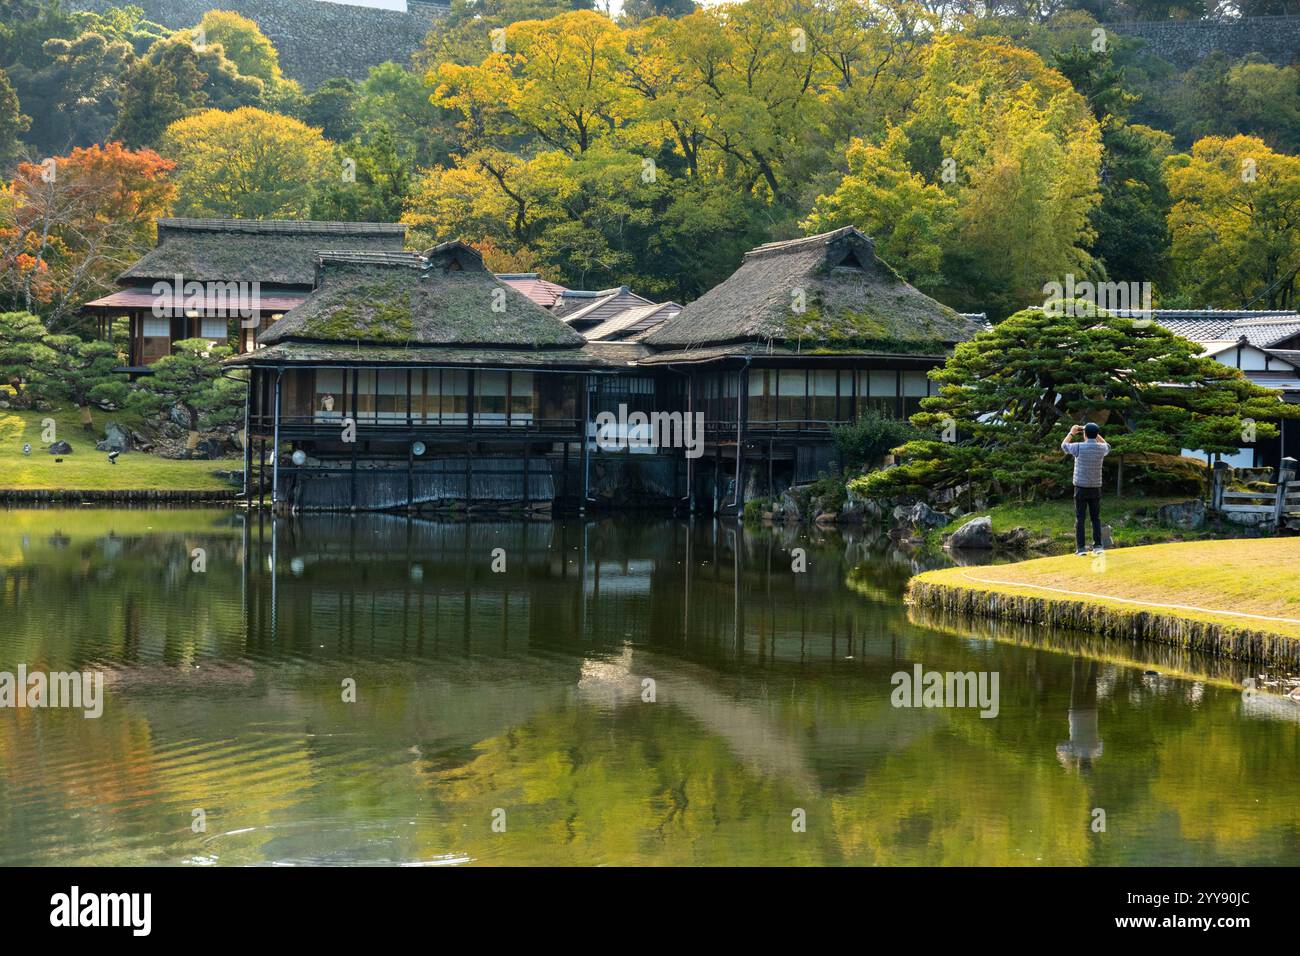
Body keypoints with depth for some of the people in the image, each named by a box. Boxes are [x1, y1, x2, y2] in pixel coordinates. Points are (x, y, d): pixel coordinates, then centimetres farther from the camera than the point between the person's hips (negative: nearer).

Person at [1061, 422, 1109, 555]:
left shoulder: (1079, 447, -12)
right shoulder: (1101, 448, -3)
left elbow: (1064, 446, 10)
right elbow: (1107, 446, 26)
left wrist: (1071, 433, 23)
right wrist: (1096, 434, 25)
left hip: (1081, 488, -3)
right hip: (1096, 488, 3)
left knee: (1080, 519, 1)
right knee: (1096, 518, 11)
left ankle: (1080, 548, -3)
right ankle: (1097, 546, 5)